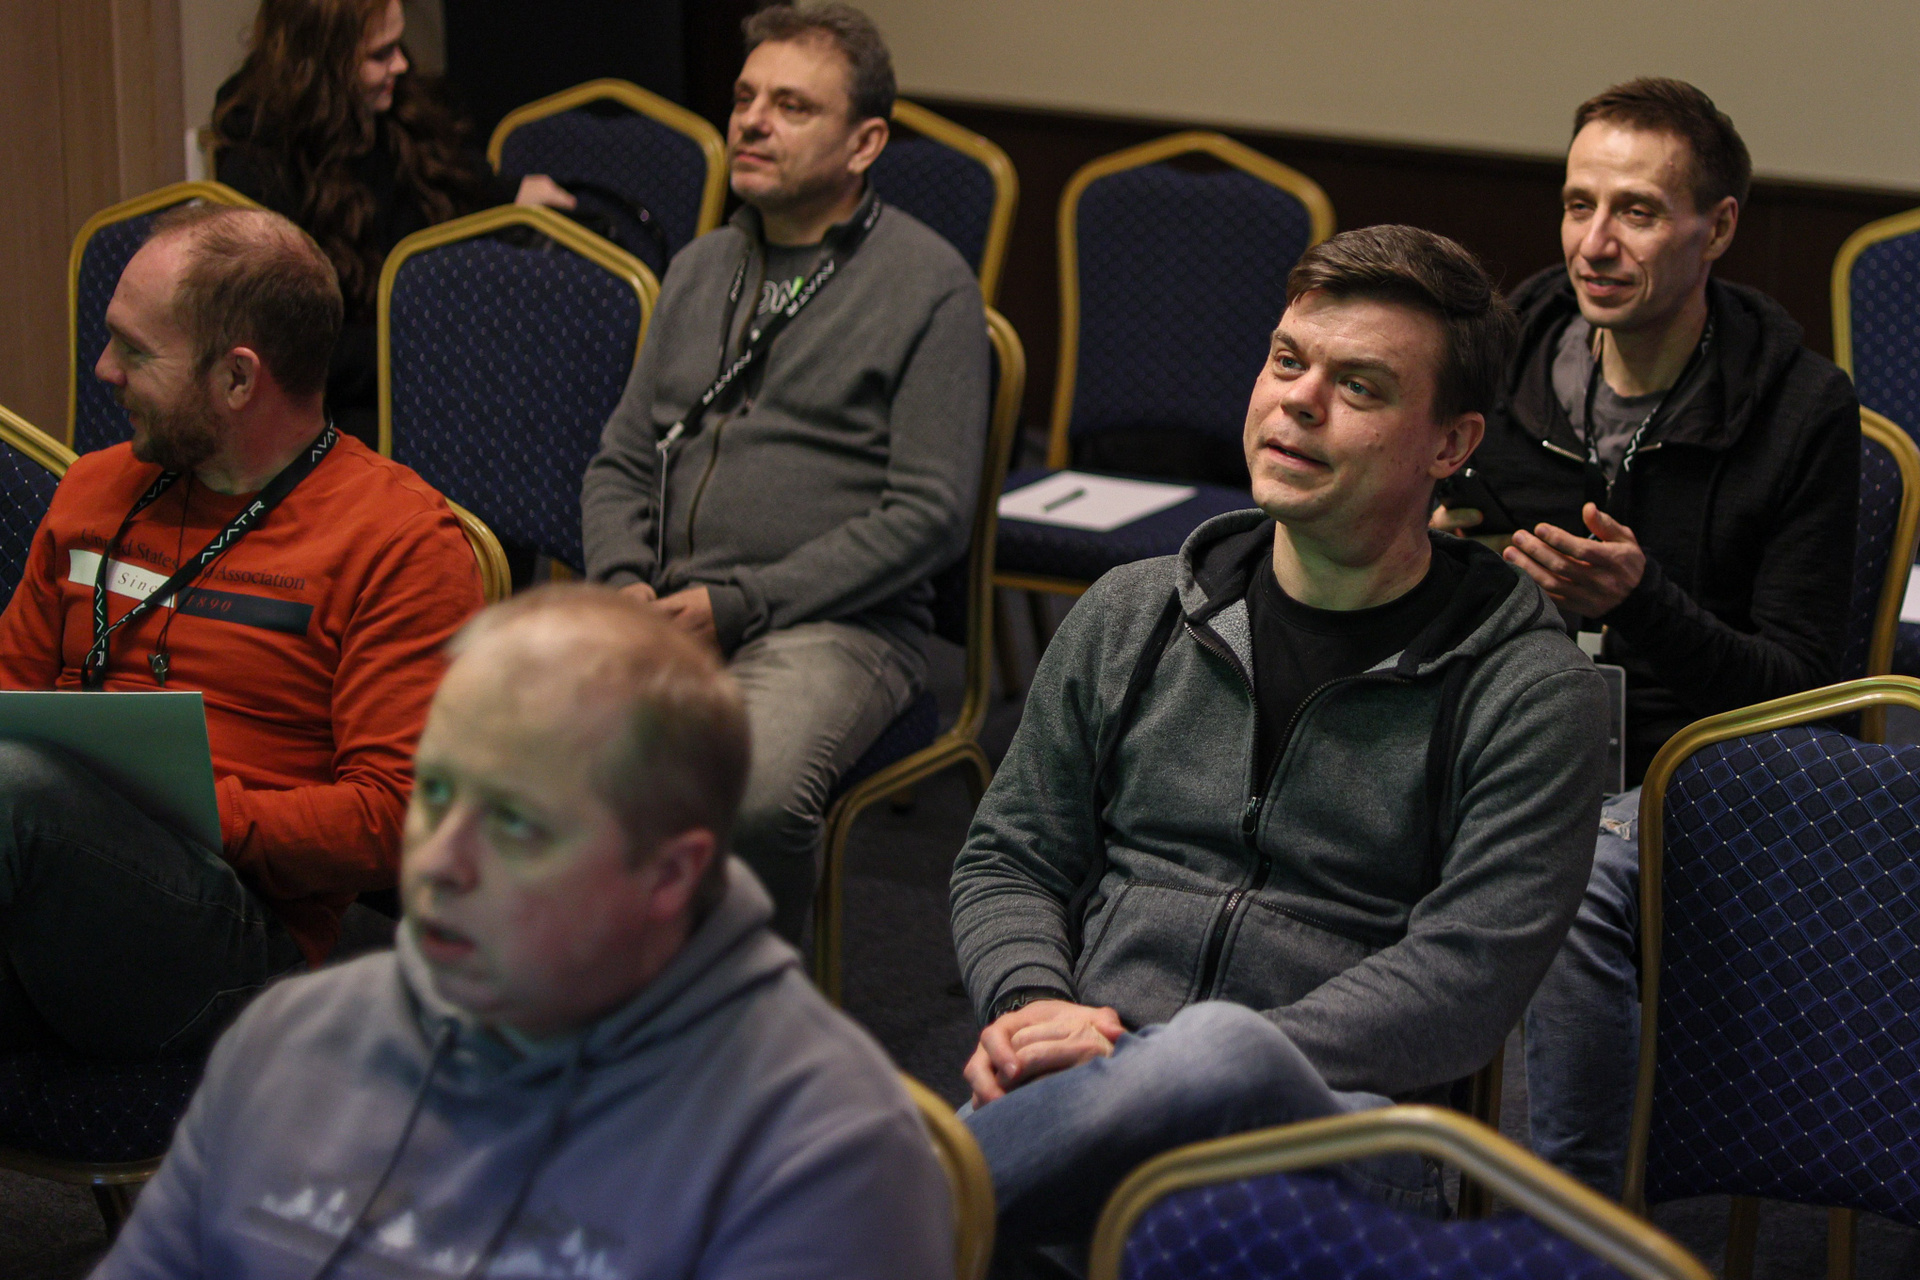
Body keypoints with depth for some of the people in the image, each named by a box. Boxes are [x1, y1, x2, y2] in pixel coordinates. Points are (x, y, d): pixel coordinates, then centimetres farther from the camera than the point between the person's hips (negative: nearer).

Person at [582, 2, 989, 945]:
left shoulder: (929, 285, 0)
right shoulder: (700, 269, 20)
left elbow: (926, 513, -7)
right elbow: (620, 462, 23)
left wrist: (736, 604, -12)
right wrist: (623, 583, 1)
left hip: (835, 621, -5)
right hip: (659, 612, 5)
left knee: (755, 796, -35)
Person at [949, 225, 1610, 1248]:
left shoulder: (1529, 691, 5)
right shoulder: (1130, 617, 19)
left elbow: (1465, 978, -5)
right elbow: (1008, 859, 21)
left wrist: (1216, 1072, -16)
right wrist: (1032, 1006, -3)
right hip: (1088, 1098, 2)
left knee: (1219, 1056, -40)